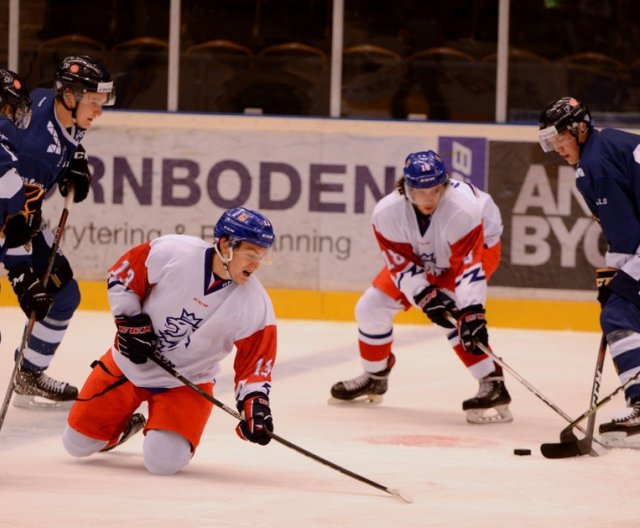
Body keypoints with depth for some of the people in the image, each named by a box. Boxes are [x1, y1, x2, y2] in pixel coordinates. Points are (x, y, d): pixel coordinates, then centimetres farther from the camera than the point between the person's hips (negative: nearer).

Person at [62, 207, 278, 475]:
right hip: (128, 364, 1)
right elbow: (123, 274, -7)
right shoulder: (171, 252, -22)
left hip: (186, 382, -1)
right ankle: (123, 425, 39)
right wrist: (130, 322, -12)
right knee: (78, 443, 6)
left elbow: (255, 362, -13)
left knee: (163, 460, -21)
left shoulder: (254, 305, -18)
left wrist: (255, 405, -26)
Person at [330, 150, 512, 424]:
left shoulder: (463, 209, -41)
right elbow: (401, 263, -21)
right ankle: (375, 376, 28)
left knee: (453, 315, -30)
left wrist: (472, 311, -49)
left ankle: (493, 384, -28)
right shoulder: (387, 213, -29)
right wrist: (424, 296, -34)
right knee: (371, 308, 3)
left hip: (479, 245, -5)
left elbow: (469, 265, -41)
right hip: (419, 257, 5)